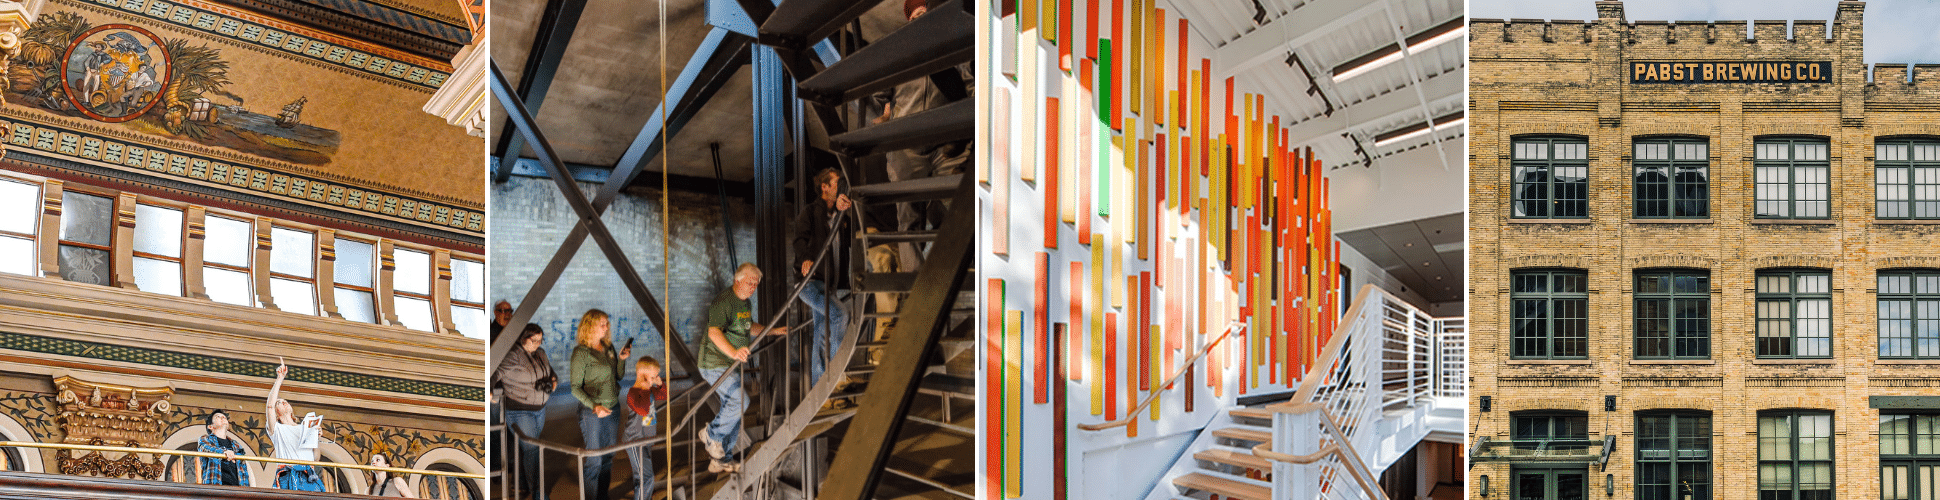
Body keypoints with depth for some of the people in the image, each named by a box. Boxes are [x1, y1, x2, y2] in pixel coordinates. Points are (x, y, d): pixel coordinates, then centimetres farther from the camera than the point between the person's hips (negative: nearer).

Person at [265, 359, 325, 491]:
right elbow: (269, 405, 1)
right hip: (289, 479, -3)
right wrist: (280, 379, 2)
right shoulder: (277, 429, 18)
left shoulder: (305, 427, 28)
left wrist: (316, 439, 7)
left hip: (309, 478, 3)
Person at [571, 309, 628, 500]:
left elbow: (618, 376, 16)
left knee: (608, 459, 13)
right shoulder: (581, 352, -12)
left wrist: (622, 359, -1)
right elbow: (575, 387, -12)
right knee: (594, 460, -1)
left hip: (613, 408, 6)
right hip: (592, 412, -6)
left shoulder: (608, 347, 7)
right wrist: (594, 406, -23)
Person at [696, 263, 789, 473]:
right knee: (739, 400, -23)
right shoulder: (723, 302, -21)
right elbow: (714, 332, -35)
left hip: (730, 365, 10)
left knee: (733, 408, 11)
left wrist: (773, 331, 20)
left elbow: (749, 327, 30)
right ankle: (711, 435, -2)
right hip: (714, 363, -10)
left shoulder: (744, 302, 11)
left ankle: (721, 460, 21)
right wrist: (733, 352, -49)